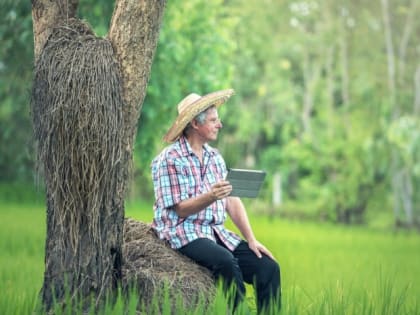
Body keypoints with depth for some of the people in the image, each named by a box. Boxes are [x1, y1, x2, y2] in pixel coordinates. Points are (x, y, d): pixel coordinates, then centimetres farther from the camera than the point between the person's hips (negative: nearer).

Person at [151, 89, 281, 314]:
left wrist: (251, 240, 0)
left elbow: (233, 202, 11)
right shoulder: (170, 159, -6)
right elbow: (181, 210, -12)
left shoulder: (215, 157, 15)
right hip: (185, 233, -7)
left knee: (268, 267, -14)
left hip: (217, 233, 7)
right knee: (227, 262, -35)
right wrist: (210, 197, -30)